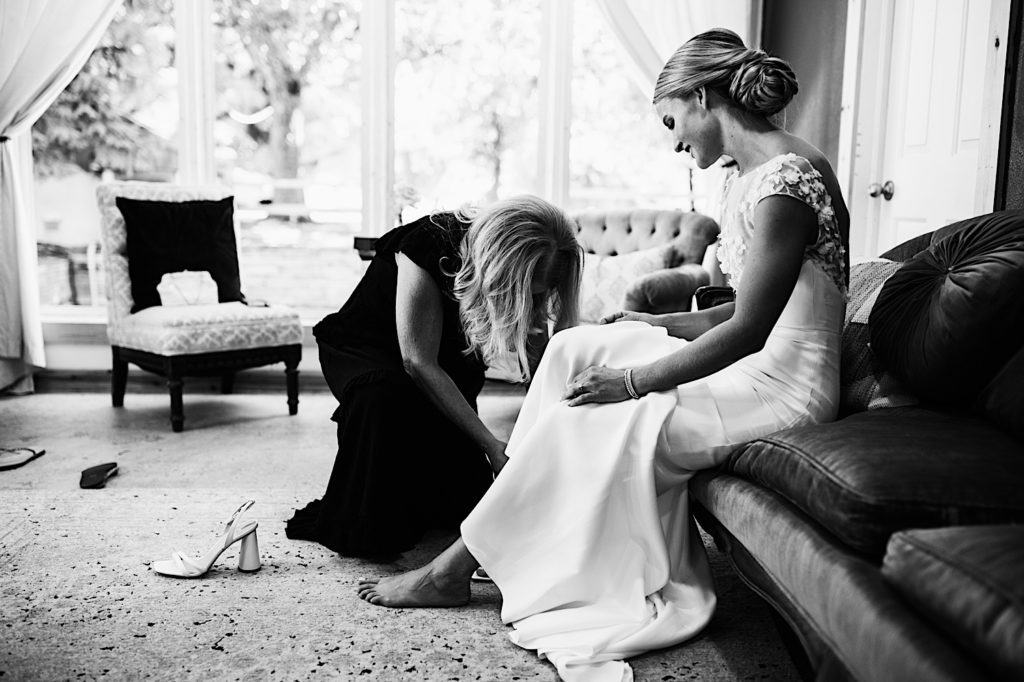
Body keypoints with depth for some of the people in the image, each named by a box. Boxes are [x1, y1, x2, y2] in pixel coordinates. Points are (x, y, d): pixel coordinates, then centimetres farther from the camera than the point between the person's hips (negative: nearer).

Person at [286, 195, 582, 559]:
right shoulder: (430, 246, -35)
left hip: (446, 358, 5)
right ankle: (364, 529, -22)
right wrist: (489, 443, -37)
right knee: (385, 395, -41)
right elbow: (418, 362, -35)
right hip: (359, 350, -4)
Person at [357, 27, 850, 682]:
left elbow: (746, 327, -22)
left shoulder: (785, 179, -19)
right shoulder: (755, 173, 12)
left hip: (782, 388, -9)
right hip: (758, 363, 9)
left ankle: (454, 569, 3)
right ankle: (531, 541, 7)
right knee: (577, 347, 3)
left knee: (578, 424, -13)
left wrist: (634, 380, -17)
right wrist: (654, 325, 7)